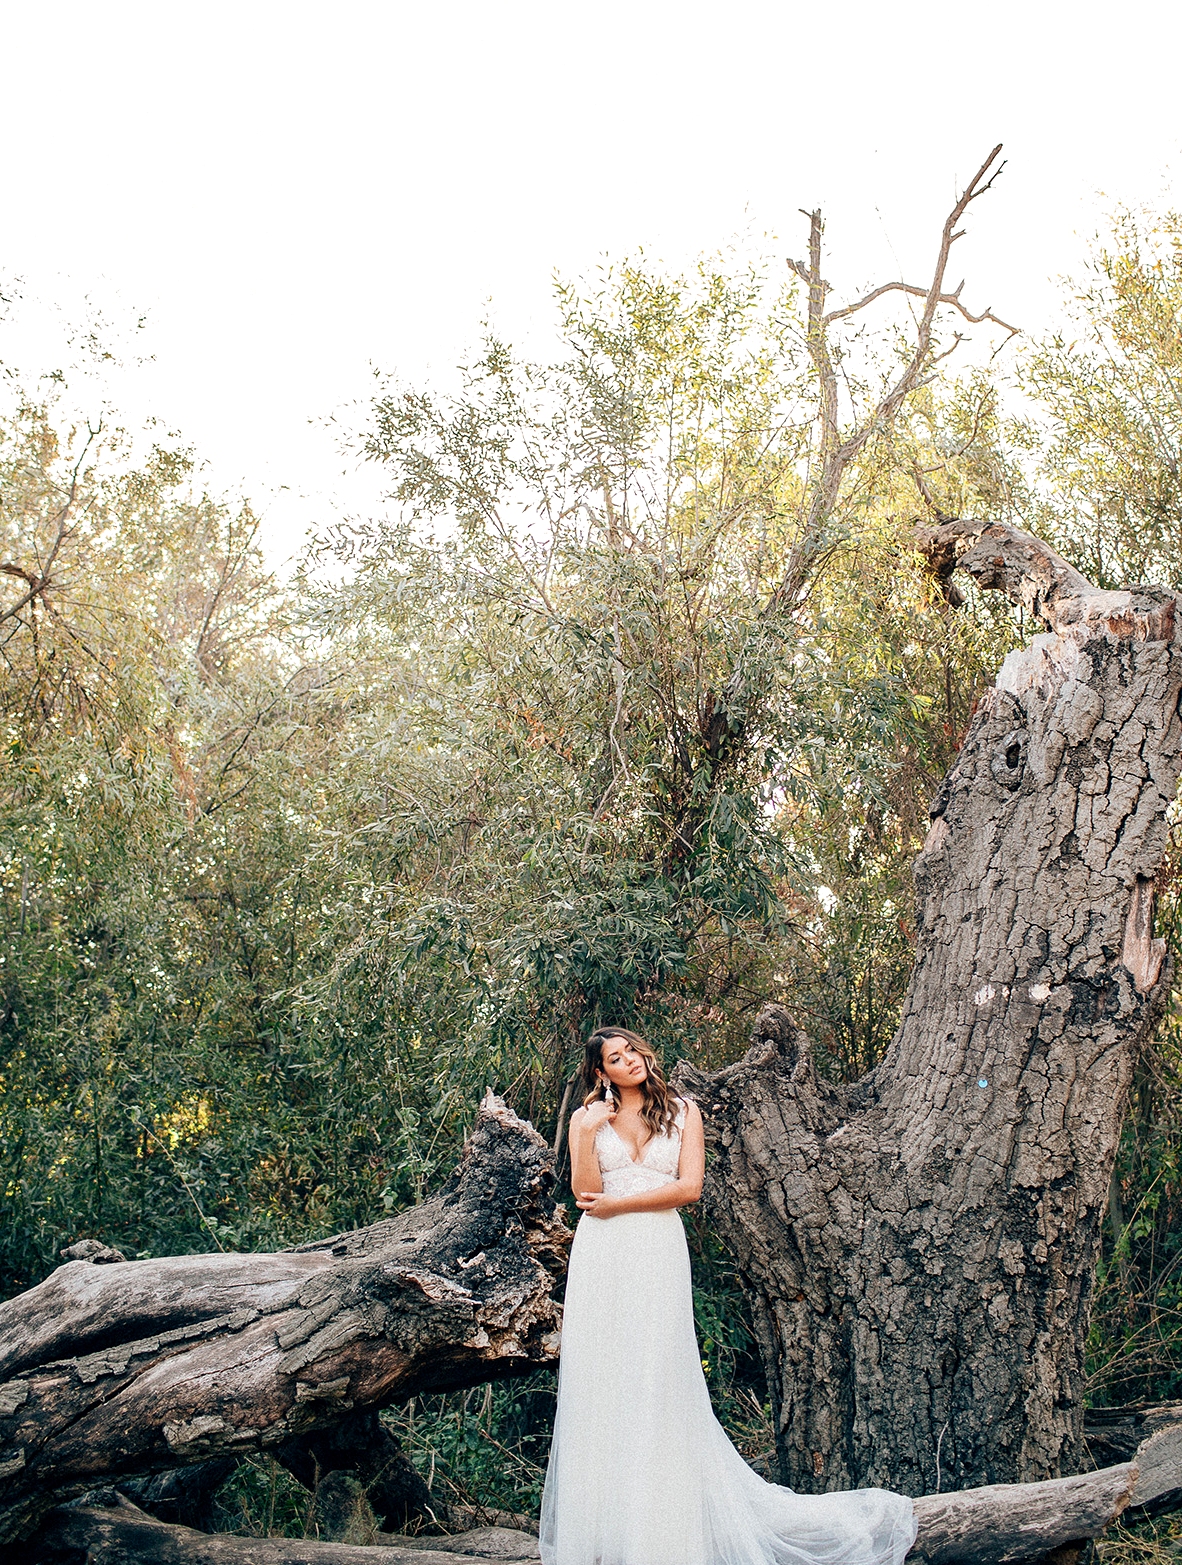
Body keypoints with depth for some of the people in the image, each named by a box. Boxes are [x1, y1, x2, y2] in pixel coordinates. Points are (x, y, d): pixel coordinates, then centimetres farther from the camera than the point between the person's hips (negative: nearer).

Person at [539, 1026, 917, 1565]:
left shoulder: (682, 1112, 9)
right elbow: (585, 1193, -1)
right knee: (600, 1382, 0)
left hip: (658, 1256, -1)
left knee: (656, 1383, -3)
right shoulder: (587, 1117, 10)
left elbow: (689, 1187, -3)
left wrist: (616, 1204, -5)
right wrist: (589, 1131, -10)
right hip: (601, 1257, 1)